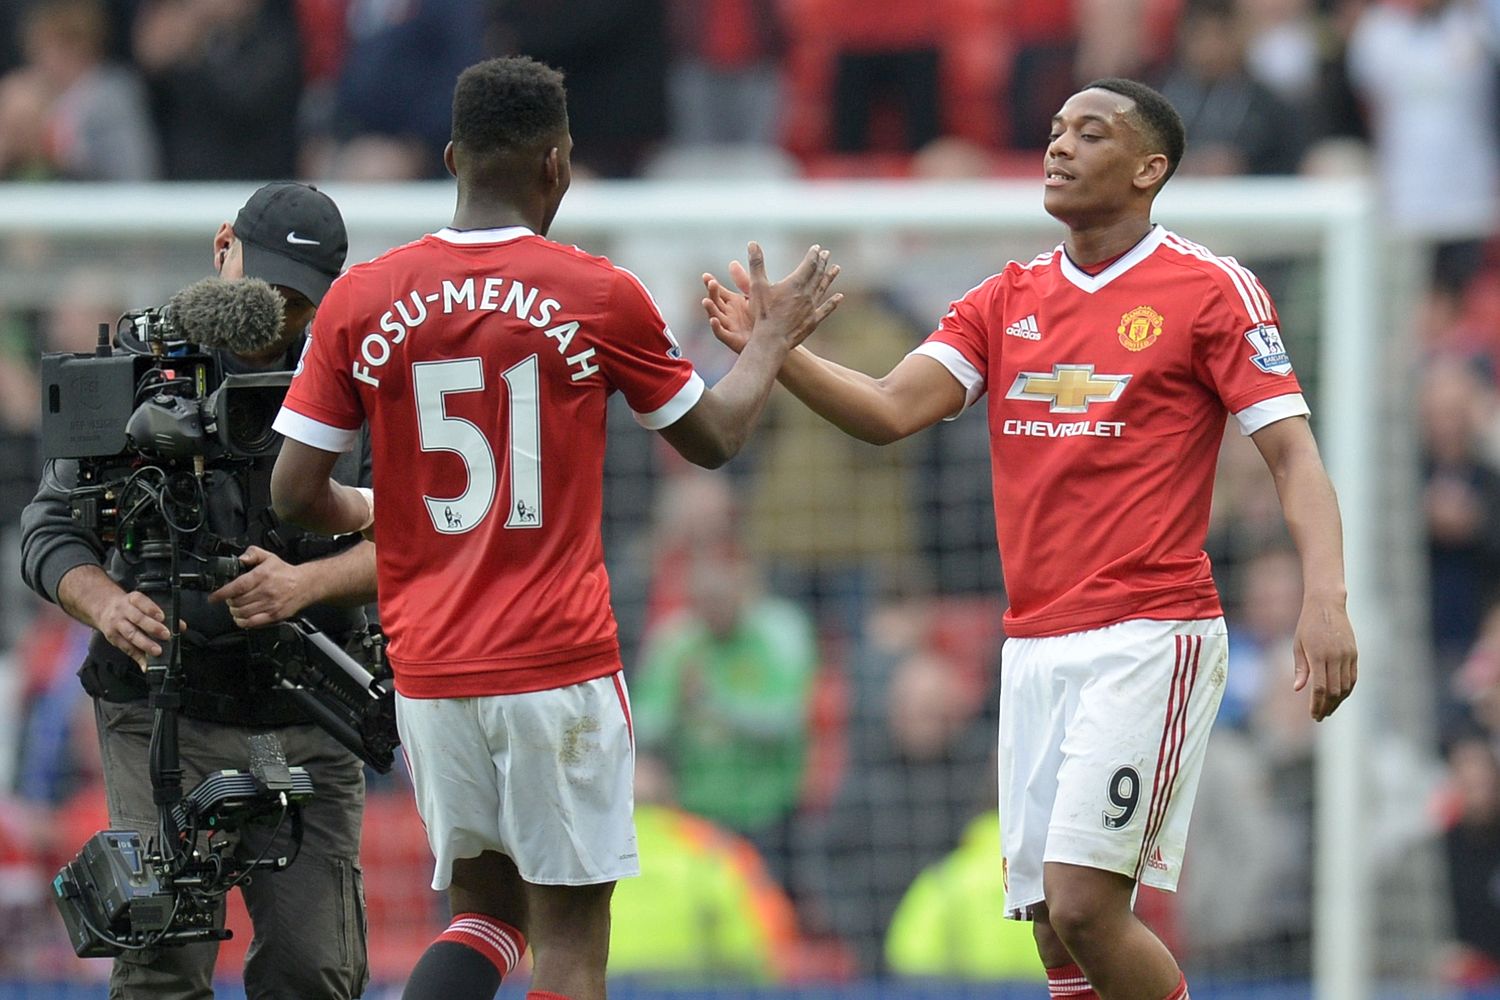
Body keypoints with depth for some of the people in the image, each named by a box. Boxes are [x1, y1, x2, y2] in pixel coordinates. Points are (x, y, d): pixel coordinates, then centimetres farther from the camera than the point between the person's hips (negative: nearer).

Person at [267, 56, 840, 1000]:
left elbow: (295, 490, 3)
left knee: (485, 911, 16)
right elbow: (713, 437, 10)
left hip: (428, 667, 3)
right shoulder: (600, 296, -5)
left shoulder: (361, 301, 1)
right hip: (558, 666, -3)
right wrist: (773, 334, 28)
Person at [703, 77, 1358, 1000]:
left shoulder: (1213, 290, -3)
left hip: (1150, 637, -6)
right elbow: (889, 411, 5)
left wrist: (1326, 596, -22)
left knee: (1083, 904, -18)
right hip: (1037, 642, 6)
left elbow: (1292, 449, -8)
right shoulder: (1007, 300, 14)